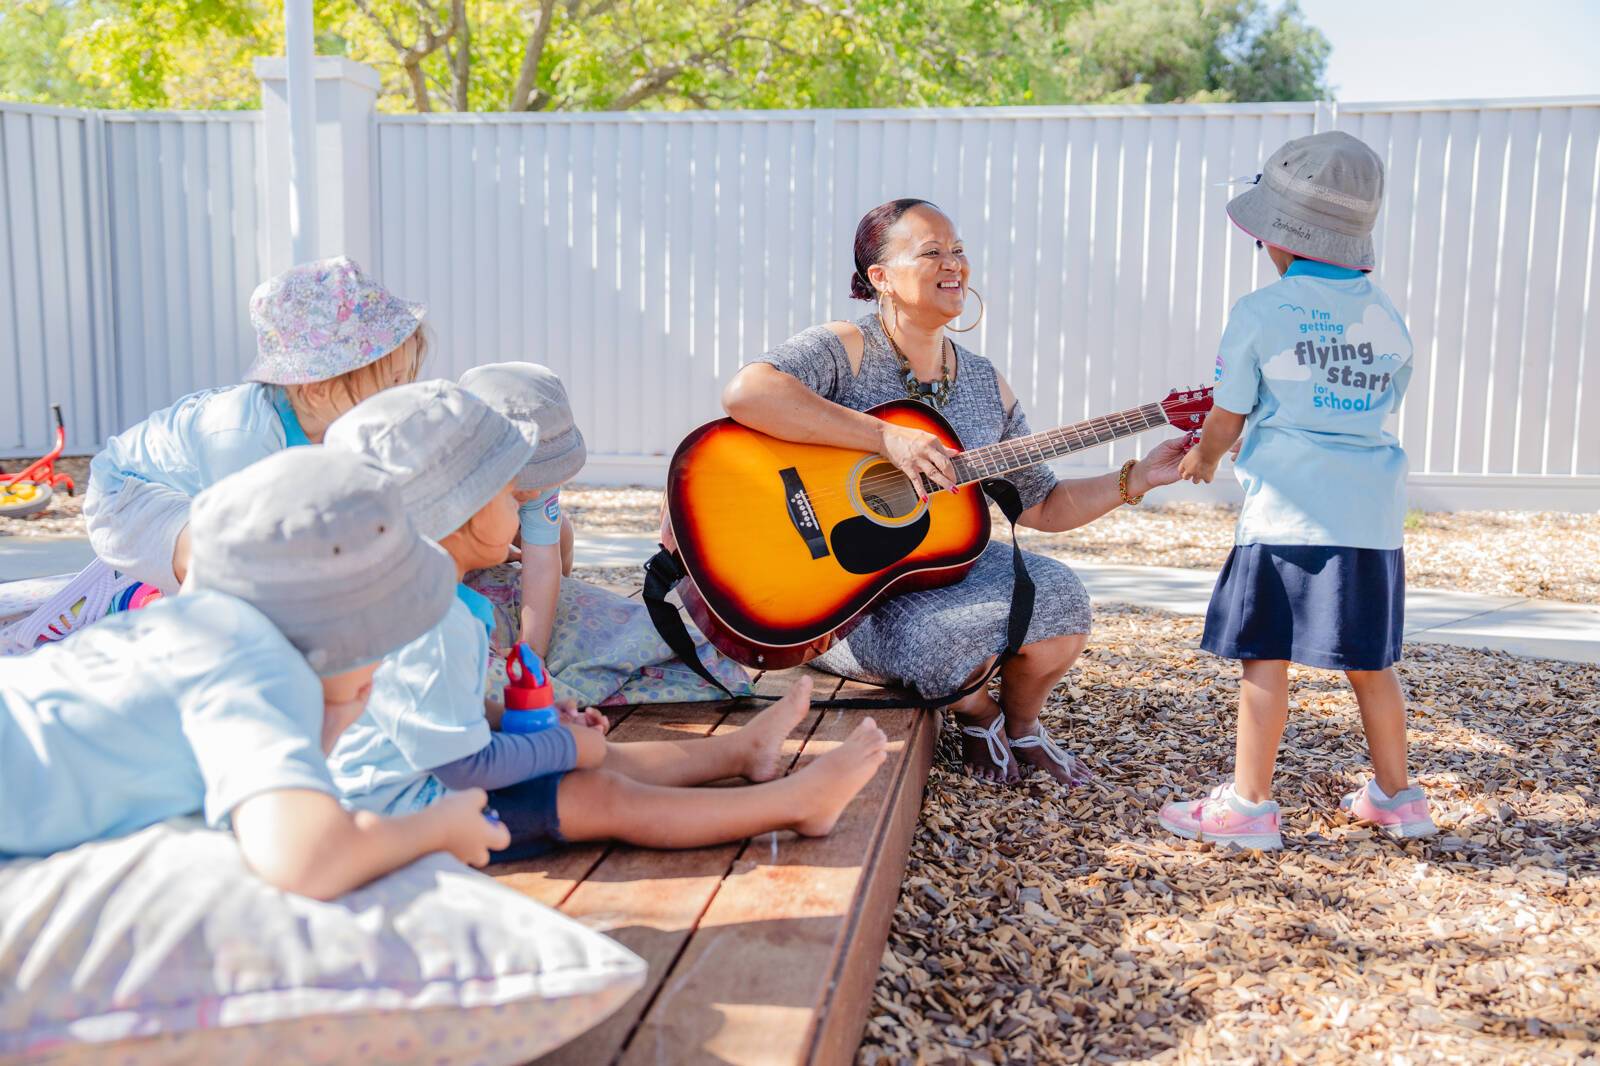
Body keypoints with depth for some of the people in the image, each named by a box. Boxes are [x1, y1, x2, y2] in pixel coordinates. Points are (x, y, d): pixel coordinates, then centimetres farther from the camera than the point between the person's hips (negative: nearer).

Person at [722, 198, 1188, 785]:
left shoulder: (986, 383, 9)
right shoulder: (846, 348, -11)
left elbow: (1042, 505, 14)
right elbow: (745, 392, -33)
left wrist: (1137, 479, 1)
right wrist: (887, 437, -33)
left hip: (947, 563, 6)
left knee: (1056, 595, -21)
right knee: (943, 635, -34)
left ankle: (1020, 725, 12)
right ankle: (975, 711, 6)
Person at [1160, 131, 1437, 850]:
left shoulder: (1259, 313, -5)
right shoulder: (1389, 318, 11)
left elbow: (1226, 420, 0)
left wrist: (1201, 459, 22)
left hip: (1288, 514, -5)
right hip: (1373, 516, 6)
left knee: (1266, 658, 0)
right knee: (1370, 662, 16)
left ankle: (1248, 804, 5)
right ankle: (1395, 797, 28)